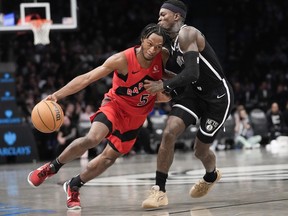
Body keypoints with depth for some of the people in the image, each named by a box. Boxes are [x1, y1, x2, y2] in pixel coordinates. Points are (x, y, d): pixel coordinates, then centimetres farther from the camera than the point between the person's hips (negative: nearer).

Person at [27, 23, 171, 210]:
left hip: (136, 116, 4)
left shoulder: (164, 57, -17)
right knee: (92, 139, -29)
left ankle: (73, 186, 25)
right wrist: (57, 95, -34)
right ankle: (51, 168, -8)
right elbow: (86, 78, -26)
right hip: (115, 105, -4)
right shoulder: (123, 60, -27)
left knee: (109, 157, 4)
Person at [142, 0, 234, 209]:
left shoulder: (187, 34, -21)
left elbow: (192, 73, -31)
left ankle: (211, 176, 42)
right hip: (195, 92, 7)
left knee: (201, 150, 6)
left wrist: (164, 85, -32)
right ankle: (159, 191, -10)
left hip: (218, 96, -7)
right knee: (169, 132, -15)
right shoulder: (173, 42, 8)